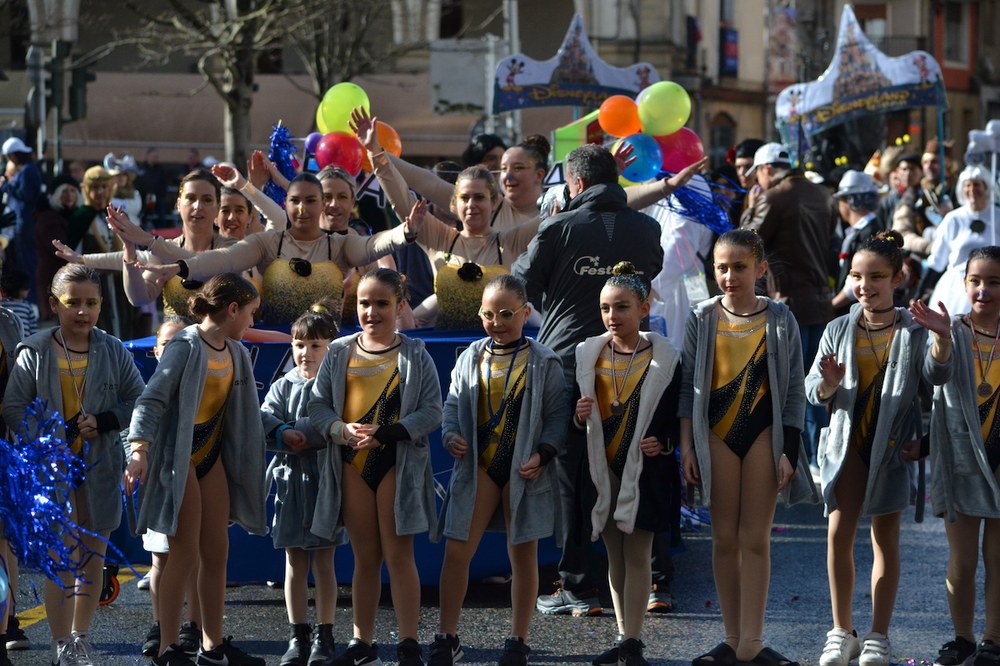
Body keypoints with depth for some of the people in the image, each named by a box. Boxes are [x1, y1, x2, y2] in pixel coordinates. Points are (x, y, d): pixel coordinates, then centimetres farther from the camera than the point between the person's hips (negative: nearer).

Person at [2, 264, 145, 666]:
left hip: (99, 466, 3)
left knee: (94, 554, 10)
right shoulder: (34, 353, -5)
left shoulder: (113, 351, 1)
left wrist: (103, 421, -11)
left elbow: (139, 401, 4)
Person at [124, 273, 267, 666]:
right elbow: (153, 398, -24)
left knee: (217, 553, 9)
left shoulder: (236, 353, 8)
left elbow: (245, 411, 16)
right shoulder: (186, 347, -16)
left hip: (212, 454, 8)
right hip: (178, 456, -8)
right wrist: (139, 448, -35)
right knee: (186, 554, -8)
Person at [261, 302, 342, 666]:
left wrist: (295, 431, -18)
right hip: (290, 476, 3)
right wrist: (285, 435, -21)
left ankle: (324, 637, 8)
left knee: (323, 559, 2)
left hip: (326, 476, -3)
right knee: (294, 560, 7)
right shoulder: (283, 386, 9)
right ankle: (297, 636, 13)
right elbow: (265, 422, -3)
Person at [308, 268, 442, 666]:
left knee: (398, 555, -4)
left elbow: (431, 412, -5)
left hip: (397, 464, -3)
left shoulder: (415, 356, 0)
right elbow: (318, 405, 6)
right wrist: (341, 430, -15)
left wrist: (386, 434, -18)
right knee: (365, 558, 8)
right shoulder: (339, 353, 6)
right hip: (352, 464, 3)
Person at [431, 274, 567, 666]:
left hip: (523, 471, -2)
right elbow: (453, 404, 10)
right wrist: (451, 435, -9)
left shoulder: (543, 363, -2)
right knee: (456, 552, -3)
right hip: (478, 467, 2)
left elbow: (557, 416, -2)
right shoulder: (471, 358, 5)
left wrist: (542, 454, -15)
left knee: (523, 553, 7)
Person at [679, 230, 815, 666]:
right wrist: (686, 446, -1)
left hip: (763, 434, -1)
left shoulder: (780, 320, 0)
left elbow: (793, 391, 2)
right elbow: (688, 386, 4)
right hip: (716, 435, 1)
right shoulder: (702, 319, 1)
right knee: (724, 538, 5)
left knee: (755, 538, -1)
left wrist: (789, 451, -4)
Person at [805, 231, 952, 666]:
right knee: (839, 534, -3)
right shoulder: (838, 331, 4)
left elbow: (937, 374, -18)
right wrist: (828, 385, -23)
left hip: (893, 446, -2)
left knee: (886, 539, 6)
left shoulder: (913, 331, -2)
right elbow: (813, 389, 1)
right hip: (847, 441, 2)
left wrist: (942, 338, -37)